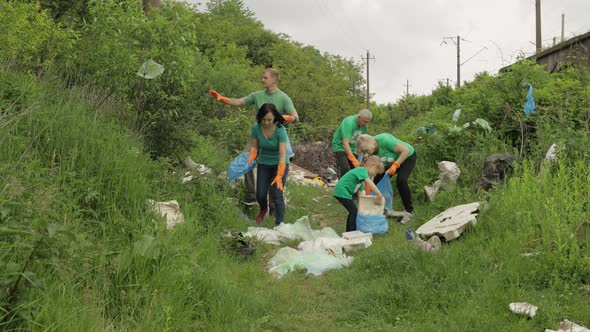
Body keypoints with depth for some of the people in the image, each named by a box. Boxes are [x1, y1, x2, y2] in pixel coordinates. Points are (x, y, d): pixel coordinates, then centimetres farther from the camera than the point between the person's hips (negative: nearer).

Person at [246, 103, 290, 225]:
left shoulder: (280, 130, -27)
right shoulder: (256, 128, -15)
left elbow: (283, 154, -30)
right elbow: (254, 146, -2)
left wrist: (279, 176, -38)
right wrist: (251, 157, -24)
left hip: (279, 164, -3)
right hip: (263, 164, 3)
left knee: (277, 195, -13)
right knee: (260, 195, 4)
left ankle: (280, 224, -3)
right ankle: (264, 210, 38)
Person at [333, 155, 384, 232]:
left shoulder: (361, 172, 18)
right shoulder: (362, 170, -12)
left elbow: (359, 191, 16)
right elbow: (368, 182, -32)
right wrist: (379, 194, -39)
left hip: (341, 191, 11)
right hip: (342, 191, -11)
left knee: (353, 212, 18)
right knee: (354, 212, -8)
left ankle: (349, 232, 27)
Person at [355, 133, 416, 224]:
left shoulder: (384, 141, -37)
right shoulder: (370, 150, -16)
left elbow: (405, 150, -32)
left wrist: (395, 165, -35)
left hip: (407, 157, -7)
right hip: (391, 162, 7)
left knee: (401, 180, -28)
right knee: (378, 180, -5)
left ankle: (409, 211, -16)